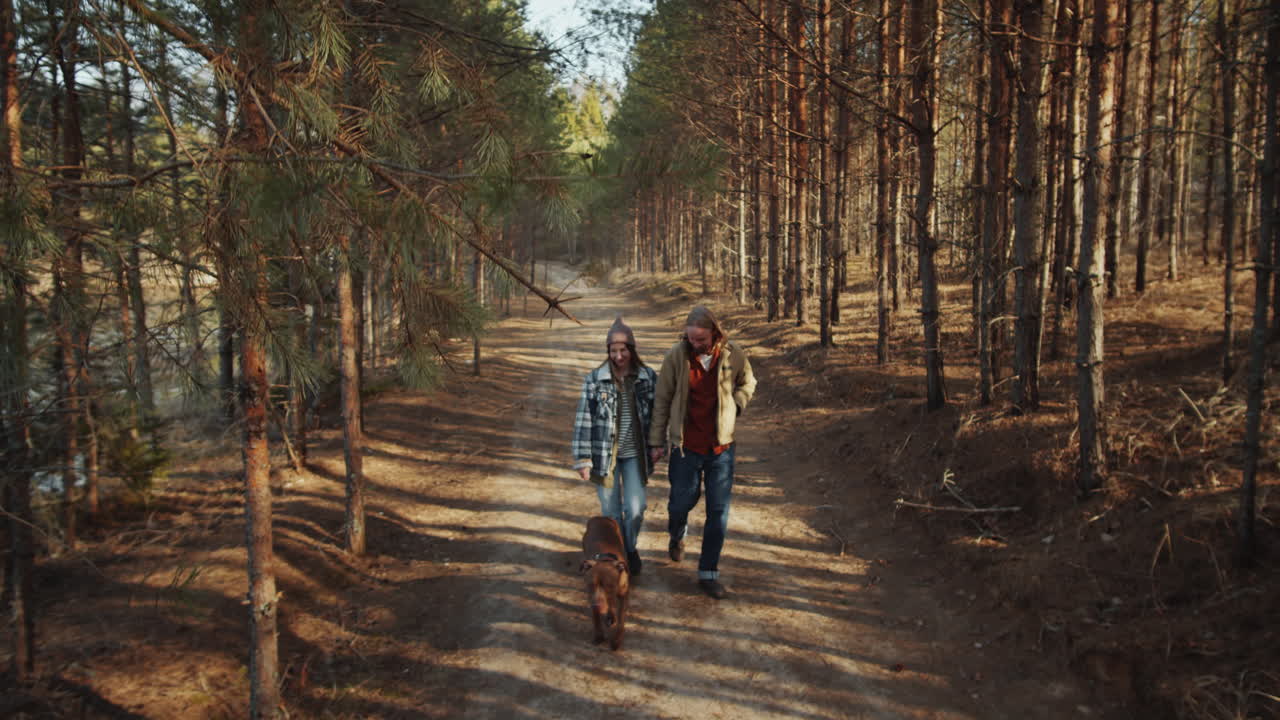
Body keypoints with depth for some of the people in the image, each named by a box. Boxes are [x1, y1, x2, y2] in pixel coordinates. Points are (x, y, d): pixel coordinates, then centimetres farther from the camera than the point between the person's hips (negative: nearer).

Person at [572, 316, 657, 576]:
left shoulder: (648, 377, -1)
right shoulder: (594, 379, -6)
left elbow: (656, 415, 7)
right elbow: (584, 420, -5)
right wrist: (582, 460, -8)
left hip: (635, 455, 1)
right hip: (605, 455, -1)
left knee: (635, 508, 0)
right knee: (611, 511, 8)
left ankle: (631, 549, 28)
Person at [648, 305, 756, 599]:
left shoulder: (733, 355, -7)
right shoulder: (676, 356, -10)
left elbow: (748, 383, 15)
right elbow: (662, 400, -1)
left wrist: (734, 404, -3)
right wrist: (657, 441, 1)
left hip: (721, 446, 1)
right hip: (685, 446, -1)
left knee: (719, 512, 4)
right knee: (682, 502, 9)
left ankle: (709, 573, 17)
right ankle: (677, 535, 46)